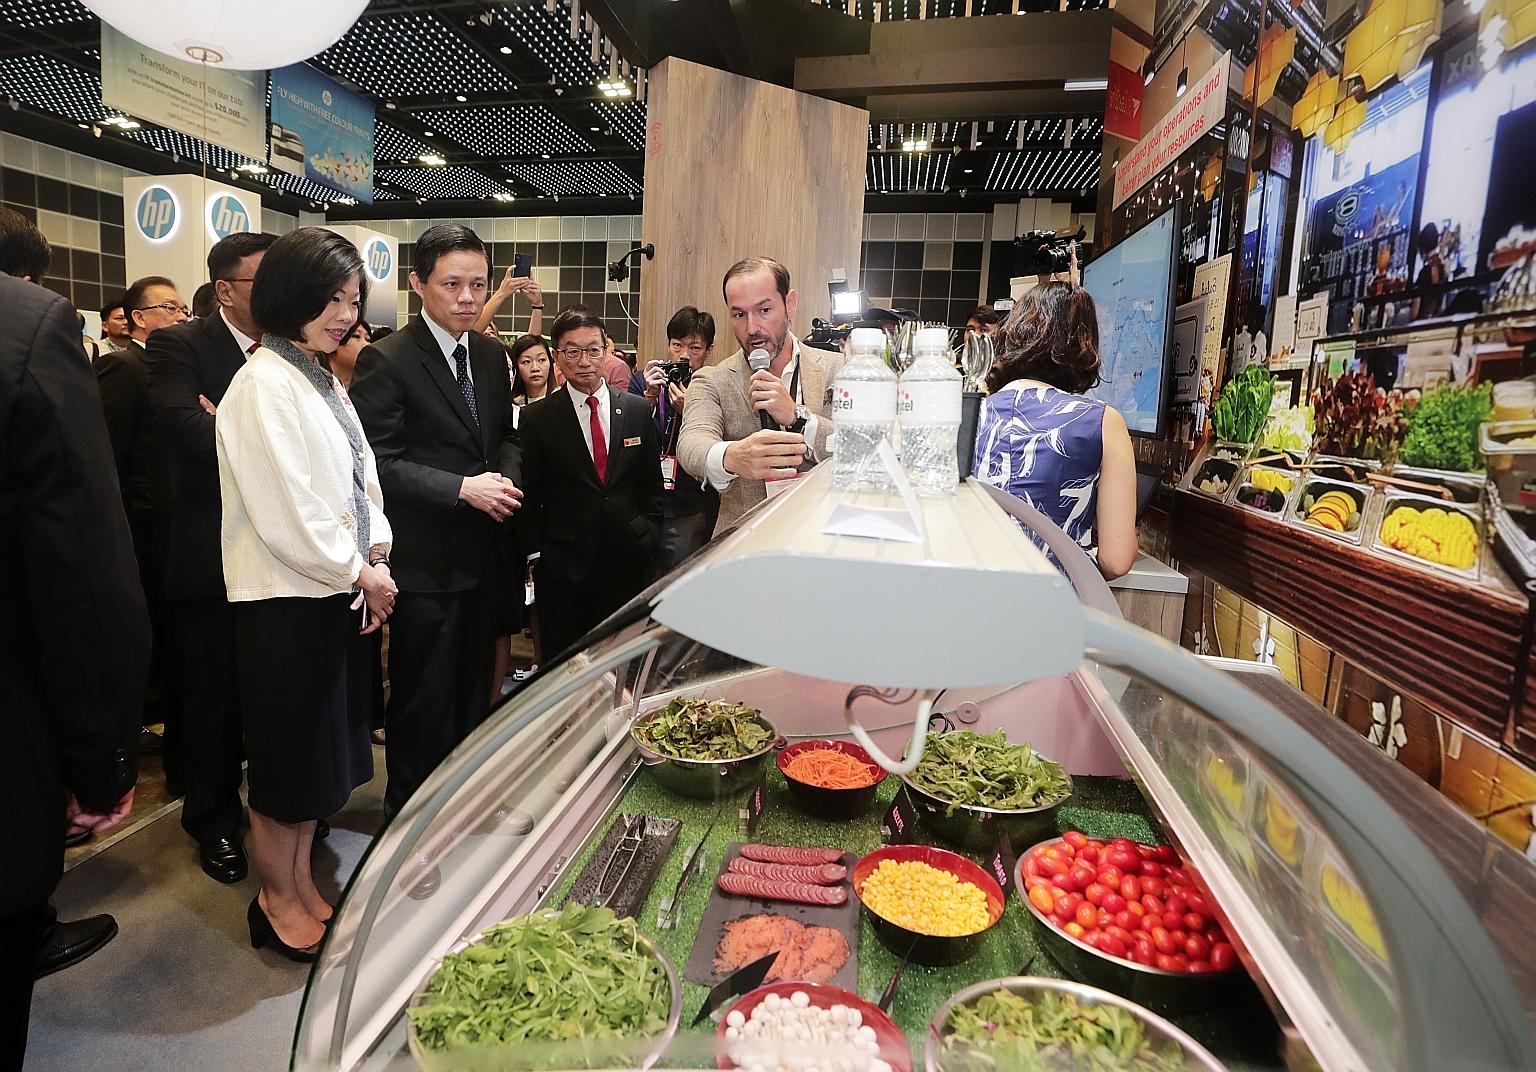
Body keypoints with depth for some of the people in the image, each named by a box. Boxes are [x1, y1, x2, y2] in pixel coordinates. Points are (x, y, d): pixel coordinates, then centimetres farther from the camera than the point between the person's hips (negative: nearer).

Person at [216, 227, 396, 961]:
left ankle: (301, 884, 34)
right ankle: (277, 903, 26)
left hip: (336, 594, 8)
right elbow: (284, 509, -20)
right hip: (286, 599, -8)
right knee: (287, 761, 7)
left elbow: (358, 479, 12)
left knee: (320, 753, 18)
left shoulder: (325, 382, 11)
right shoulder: (263, 385, -15)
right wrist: (357, 571, -10)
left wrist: (374, 555, -2)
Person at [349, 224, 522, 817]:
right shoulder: (385, 360, -13)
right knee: (424, 701, 6)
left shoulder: (491, 354, 8)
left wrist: (506, 478, -5)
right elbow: (380, 463, -16)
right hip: (426, 561, -6)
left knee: (473, 691, 20)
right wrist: (462, 488, -22)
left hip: (484, 553, 7)